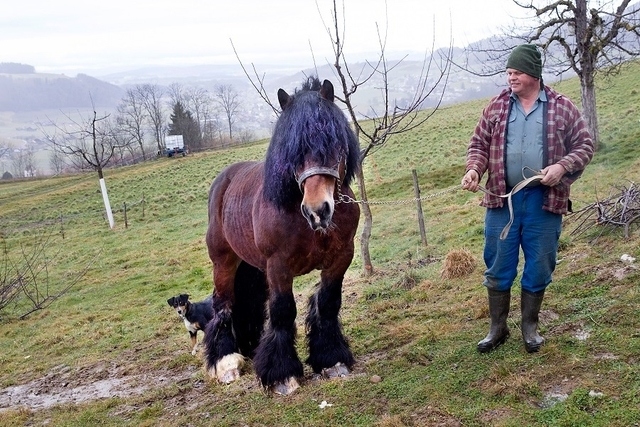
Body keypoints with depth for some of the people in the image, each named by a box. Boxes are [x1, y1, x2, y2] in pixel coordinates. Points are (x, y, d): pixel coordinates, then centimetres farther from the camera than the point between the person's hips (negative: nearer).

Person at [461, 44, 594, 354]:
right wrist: (474, 169, -11)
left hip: (544, 200, -1)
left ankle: (530, 327, 28)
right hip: (502, 199, 1)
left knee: (539, 268, 10)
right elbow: (479, 144, 9)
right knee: (498, 267, 8)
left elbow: (584, 145, 3)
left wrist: (562, 167, -15)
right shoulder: (497, 106, 5)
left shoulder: (562, 107, 1)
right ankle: (497, 328, 23)